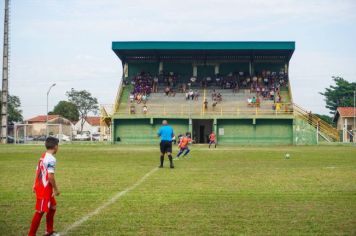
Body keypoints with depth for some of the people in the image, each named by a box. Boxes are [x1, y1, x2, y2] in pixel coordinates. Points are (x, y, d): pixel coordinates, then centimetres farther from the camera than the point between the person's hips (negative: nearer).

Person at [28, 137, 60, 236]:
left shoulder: (43, 156, 11)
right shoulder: (51, 159, -18)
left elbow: (38, 171, 15)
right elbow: (50, 176, -23)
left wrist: (35, 185, 20)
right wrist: (56, 189, -14)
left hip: (40, 187, 10)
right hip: (45, 189, -10)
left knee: (52, 207, 20)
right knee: (40, 211, -3)